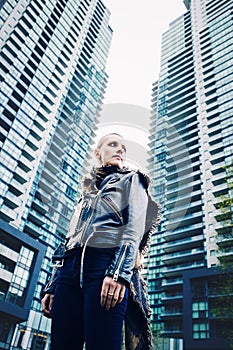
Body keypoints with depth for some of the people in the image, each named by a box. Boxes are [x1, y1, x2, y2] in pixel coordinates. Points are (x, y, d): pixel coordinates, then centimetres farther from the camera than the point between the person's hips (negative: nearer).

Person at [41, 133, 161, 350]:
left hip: (106, 262, -5)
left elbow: (136, 225, -1)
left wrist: (119, 272, -18)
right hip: (70, 267, 5)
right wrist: (51, 286, 16)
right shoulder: (86, 192, 32)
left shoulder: (131, 180, 18)